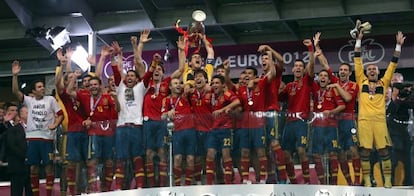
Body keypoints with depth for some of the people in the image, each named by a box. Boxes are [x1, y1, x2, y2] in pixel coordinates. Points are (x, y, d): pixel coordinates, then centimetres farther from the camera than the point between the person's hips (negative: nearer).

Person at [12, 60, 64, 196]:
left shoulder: (50, 99, 4)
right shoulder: (29, 101, 8)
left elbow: (60, 114, 5)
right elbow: (15, 91, -4)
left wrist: (55, 125, -12)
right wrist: (15, 75, -14)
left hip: (47, 137, -2)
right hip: (32, 137, 2)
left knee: (49, 166, -2)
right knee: (33, 167, 5)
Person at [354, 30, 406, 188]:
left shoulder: (383, 83, 18)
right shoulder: (362, 81, 15)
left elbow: (392, 64, 18)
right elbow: (357, 61, 14)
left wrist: (398, 45, 15)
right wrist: (359, 40, 13)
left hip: (379, 119, 1)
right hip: (364, 119, -1)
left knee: (384, 150, -1)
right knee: (365, 151, -2)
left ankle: (387, 180, 4)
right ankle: (367, 181, 2)